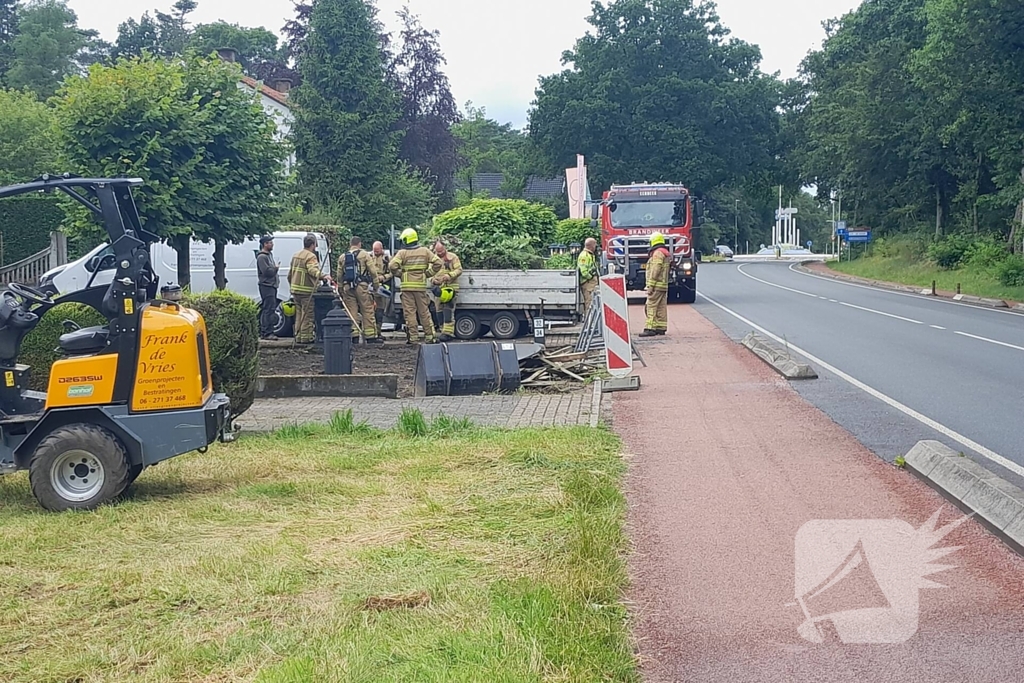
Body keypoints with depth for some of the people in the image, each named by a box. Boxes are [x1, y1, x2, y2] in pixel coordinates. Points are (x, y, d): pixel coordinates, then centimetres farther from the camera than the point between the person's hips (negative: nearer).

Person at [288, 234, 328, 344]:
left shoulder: (296, 256, 17)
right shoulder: (311, 257, -11)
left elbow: (290, 274, 24)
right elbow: (313, 270, -31)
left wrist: (292, 286, 33)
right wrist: (322, 276, -46)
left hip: (295, 289, 9)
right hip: (307, 291, -9)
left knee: (299, 314, 13)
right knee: (307, 314, -5)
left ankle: (298, 336, 15)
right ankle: (306, 337, -6)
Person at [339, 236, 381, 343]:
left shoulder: (342, 257, 13)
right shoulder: (364, 255, 1)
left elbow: (339, 275, 14)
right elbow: (373, 271, -3)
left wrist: (341, 288, 19)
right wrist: (376, 283, 5)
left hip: (347, 287, 4)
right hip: (361, 286, -4)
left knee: (351, 312, 5)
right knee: (367, 311, 0)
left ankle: (353, 335, 2)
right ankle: (370, 336, -1)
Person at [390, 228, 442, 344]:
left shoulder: (402, 253, -4)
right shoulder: (425, 251, 5)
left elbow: (393, 266, -17)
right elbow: (438, 263, -1)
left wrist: (400, 274, 0)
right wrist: (428, 274, 8)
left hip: (407, 286, -3)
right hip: (421, 285, 3)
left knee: (409, 312, 1)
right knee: (424, 312, 10)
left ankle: (412, 338, -1)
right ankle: (430, 336, 11)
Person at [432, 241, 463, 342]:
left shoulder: (452, 257, 2)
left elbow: (459, 269, -4)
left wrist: (449, 275, -20)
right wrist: (433, 280, -4)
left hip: (450, 287, -5)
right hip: (439, 288, 5)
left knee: (448, 310, -16)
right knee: (440, 311, 5)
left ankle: (448, 332, -22)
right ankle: (443, 331, 13)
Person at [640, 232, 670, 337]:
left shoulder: (657, 253, -12)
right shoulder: (666, 253, 20)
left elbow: (655, 270, -18)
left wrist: (650, 286, -18)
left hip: (656, 285, -10)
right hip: (664, 285, 10)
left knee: (651, 306, -11)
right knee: (661, 308, 9)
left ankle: (650, 328, -15)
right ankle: (661, 328, 11)